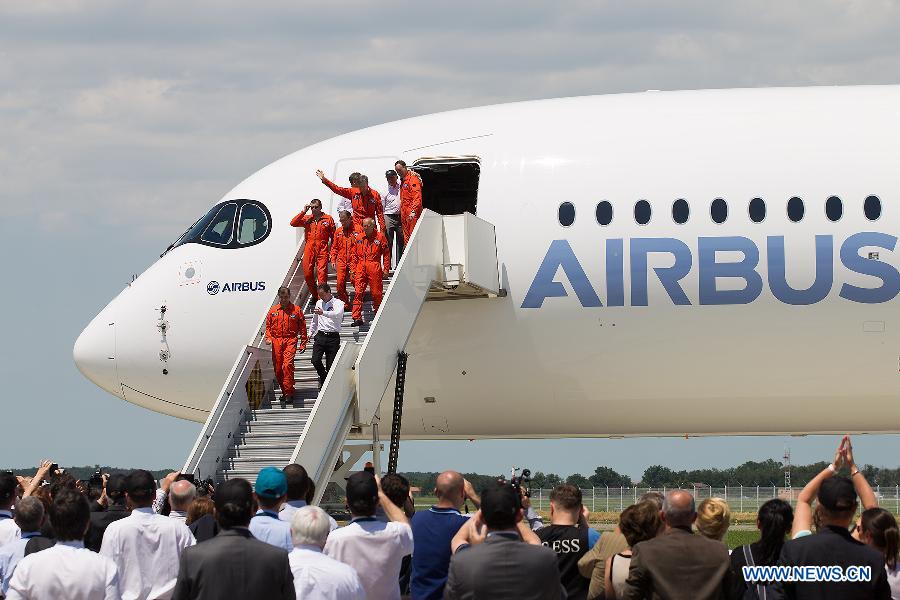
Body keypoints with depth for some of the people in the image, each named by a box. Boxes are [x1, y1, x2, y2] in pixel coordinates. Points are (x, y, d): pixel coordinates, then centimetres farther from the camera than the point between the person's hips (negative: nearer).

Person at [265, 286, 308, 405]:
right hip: (276, 341, 4)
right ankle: (284, 391, 18)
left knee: (287, 364, -21)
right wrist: (268, 338, -2)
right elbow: (268, 326, 16)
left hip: (290, 340, -4)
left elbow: (302, 327, 7)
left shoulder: (296, 310, 5)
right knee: (278, 369, 3)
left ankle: (289, 392, -17)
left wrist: (303, 343, 3)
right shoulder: (273, 311, 12)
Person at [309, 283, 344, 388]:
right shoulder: (319, 303, 16)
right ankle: (323, 378, 12)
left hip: (333, 337, -4)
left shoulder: (338, 303, -1)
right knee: (315, 360, -13)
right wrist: (310, 333, 27)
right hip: (320, 336, 4)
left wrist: (323, 313, -38)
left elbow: (337, 314, -24)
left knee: (331, 365, -2)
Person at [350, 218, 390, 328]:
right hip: (361, 268, 2)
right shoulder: (359, 238, 11)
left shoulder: (380, 237, 2)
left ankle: (378, 314, 22)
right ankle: (357, 318, -7)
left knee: (376, 293, 4)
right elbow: (354, 254, 16)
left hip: (375, 268, -2)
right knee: (358, 293, -6)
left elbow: (386, 253, 4)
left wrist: (386, 268, 0)